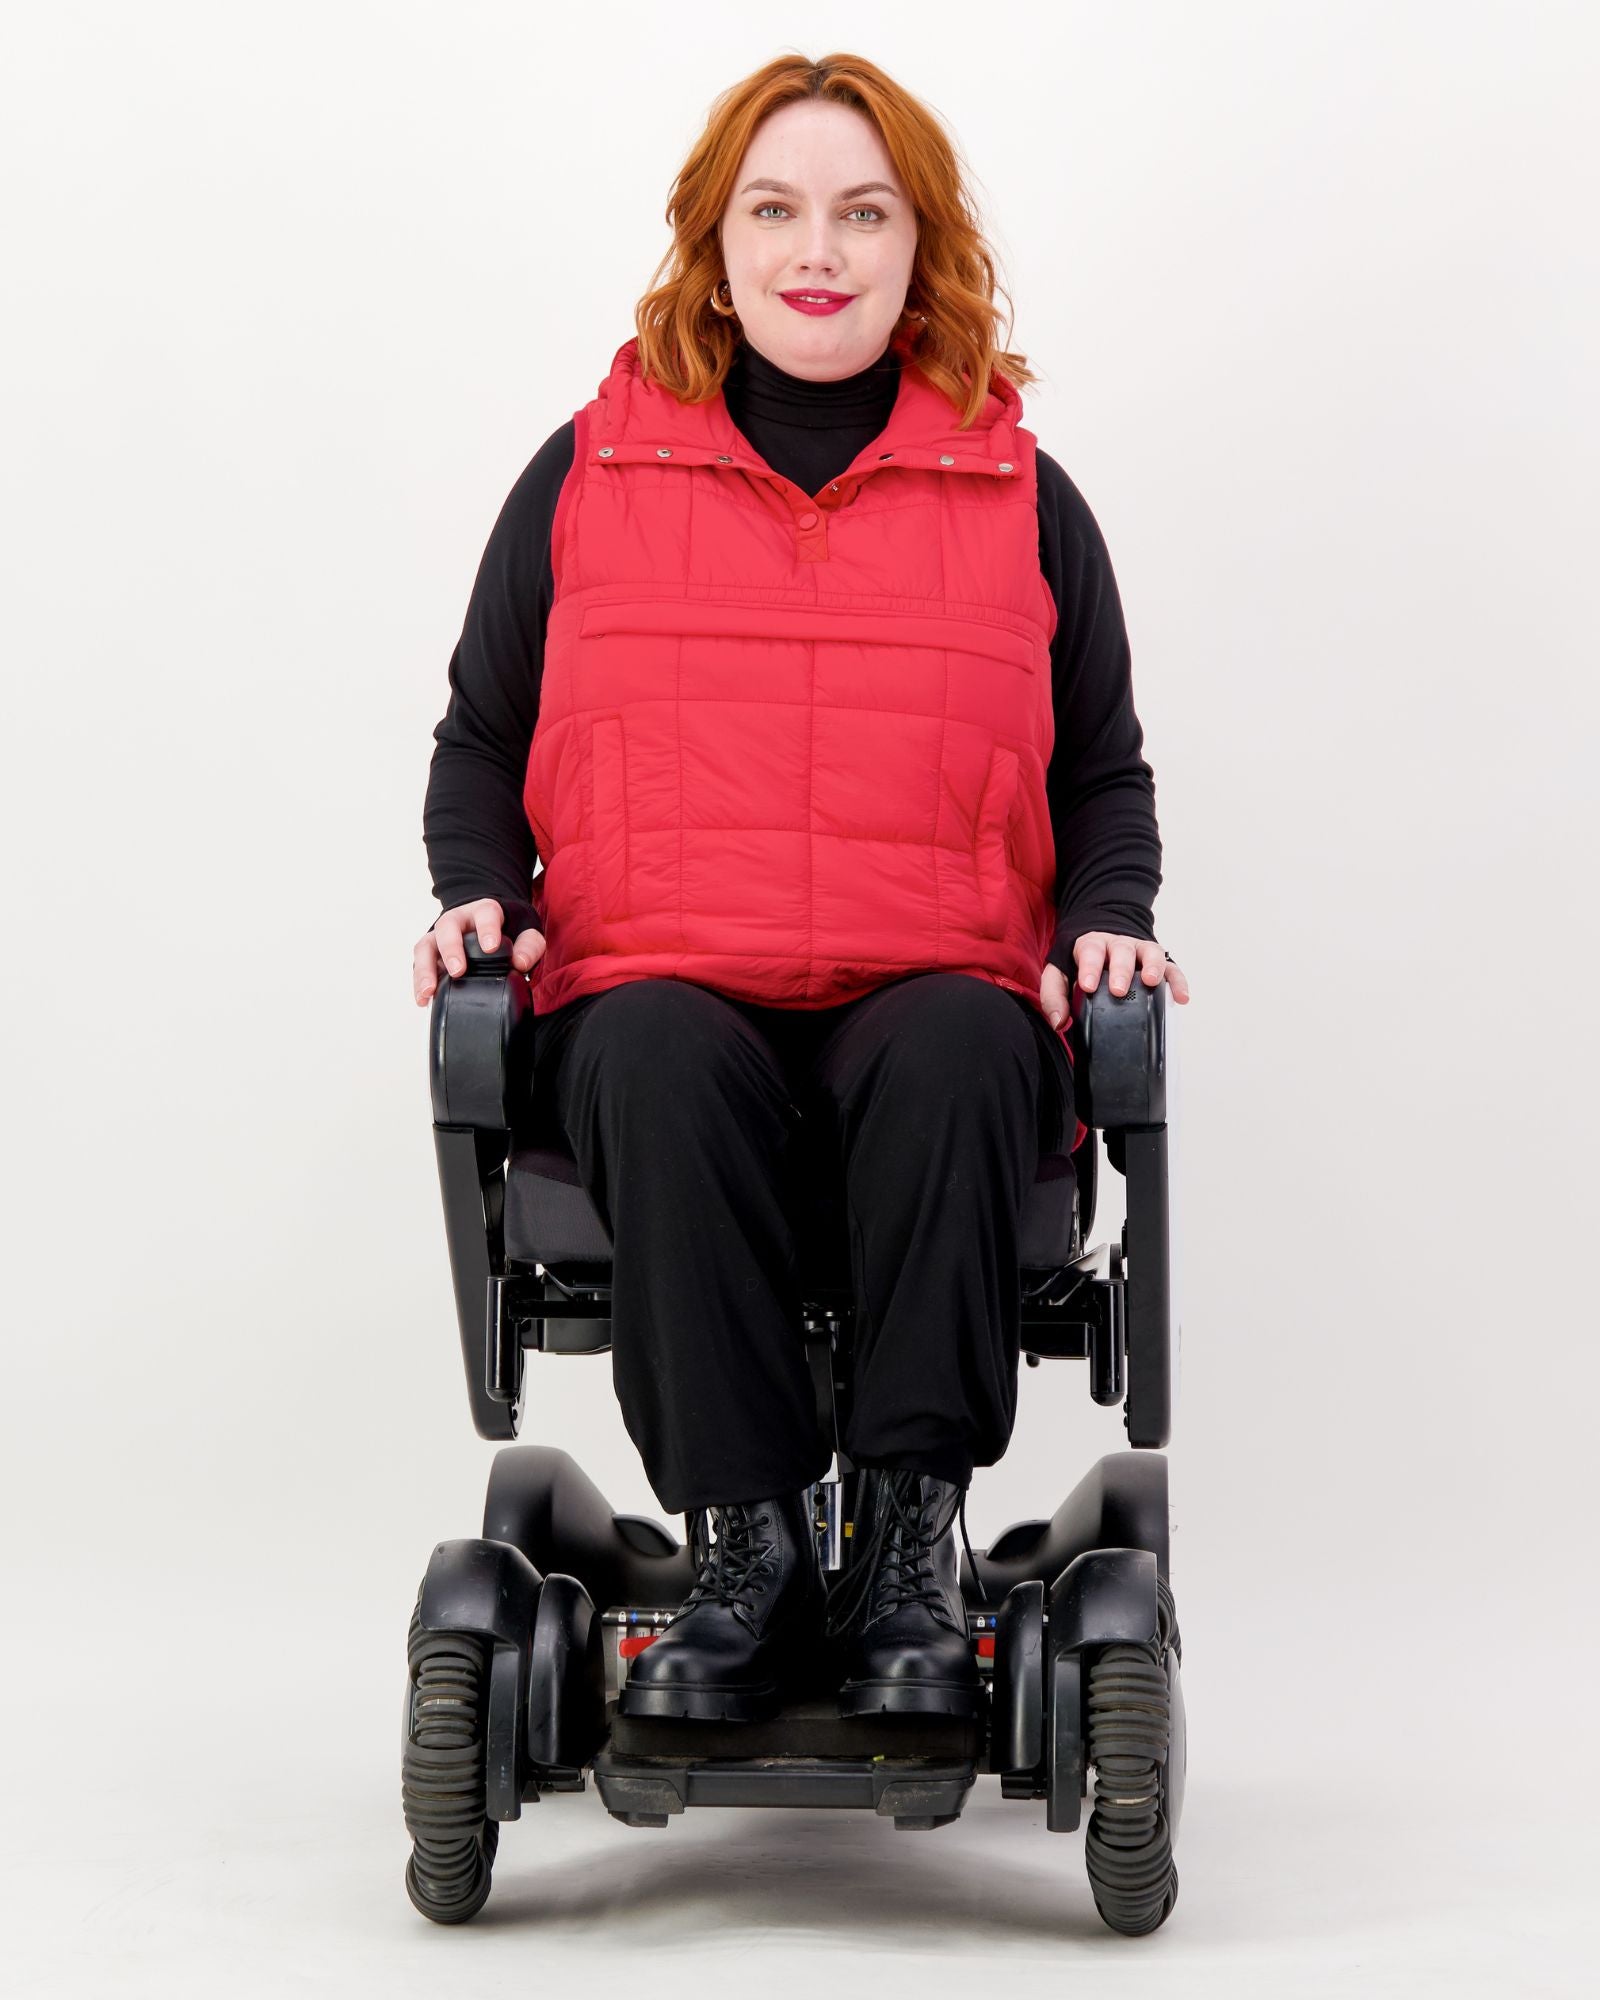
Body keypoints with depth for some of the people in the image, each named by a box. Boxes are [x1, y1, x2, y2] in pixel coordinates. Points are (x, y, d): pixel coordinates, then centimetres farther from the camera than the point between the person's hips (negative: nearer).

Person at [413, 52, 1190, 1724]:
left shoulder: (1020, 498, 16)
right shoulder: (587, 474, 14)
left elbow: (1103, 771, 22)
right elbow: (480, 737, 20)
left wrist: (1108, 924, 3)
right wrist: (477, 894, 1)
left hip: (935, 1004, 0)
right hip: (651, 987, 0)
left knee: (958, 1050, -36)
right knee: (663, 1063, -37)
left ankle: (909, 1547, -30)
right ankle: (745, 1550, -29)